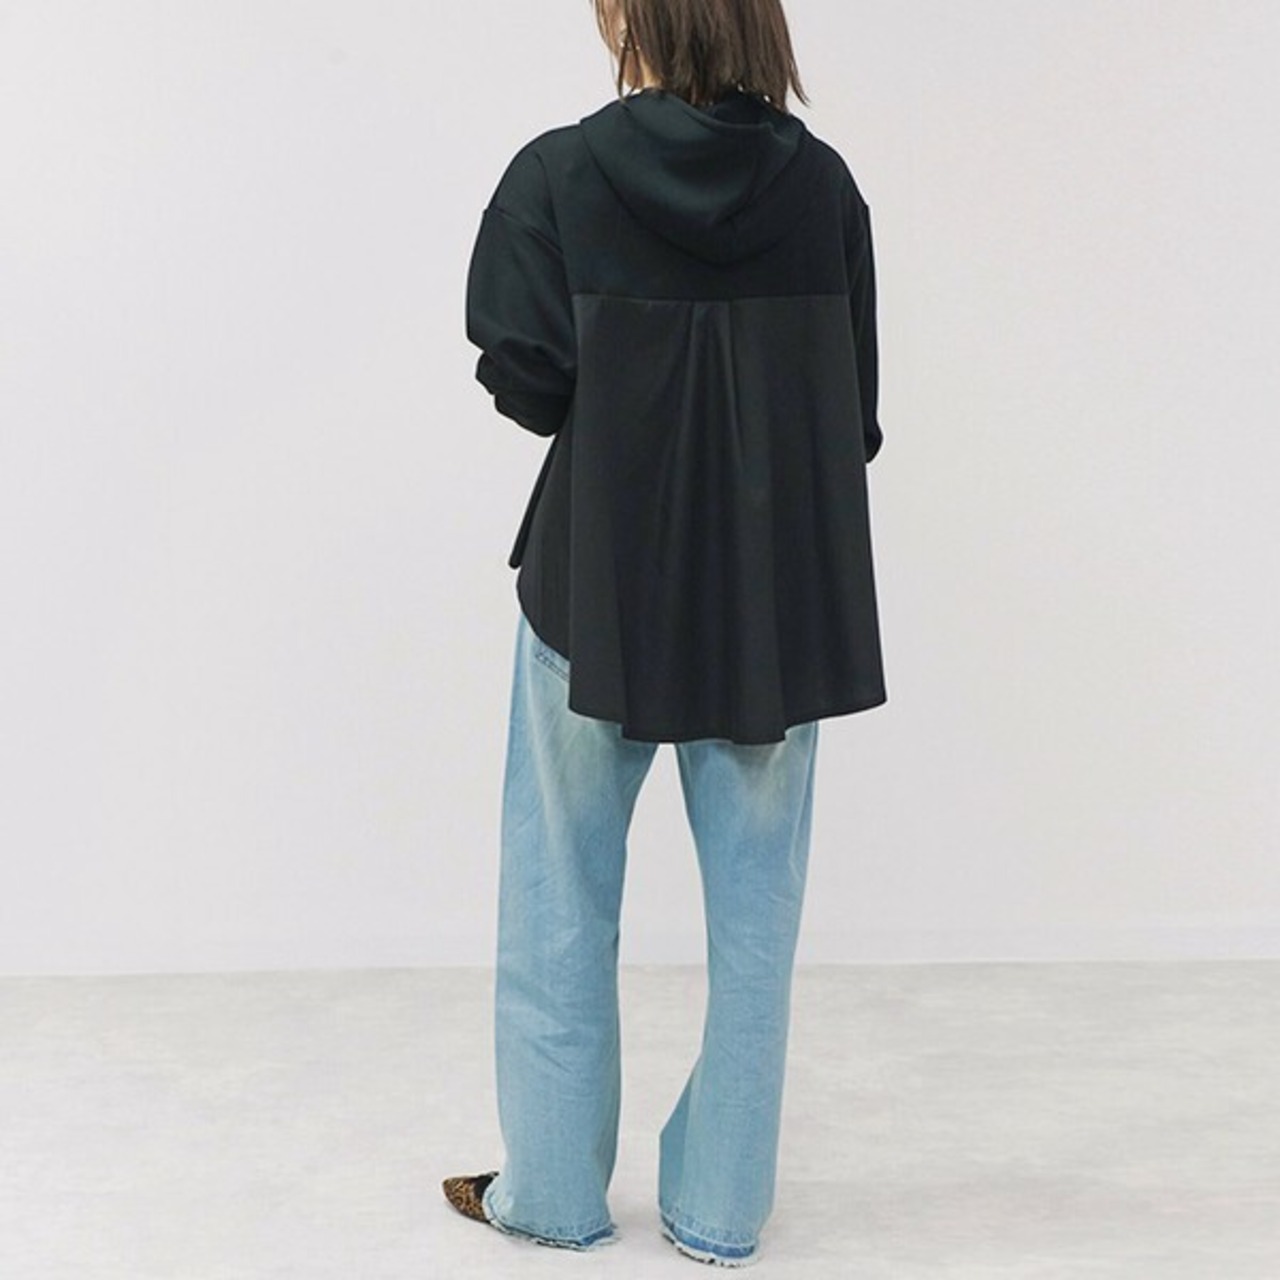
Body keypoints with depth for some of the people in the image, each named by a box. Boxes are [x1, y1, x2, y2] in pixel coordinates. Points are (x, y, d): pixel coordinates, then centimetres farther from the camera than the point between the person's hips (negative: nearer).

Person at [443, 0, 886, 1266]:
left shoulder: (559, 174, -8)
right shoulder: (822, 183, -1)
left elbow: (524, 380, -10)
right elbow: (855, 406, 2)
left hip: (600, 579, -2)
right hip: (778, 589, 2)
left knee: (562, 897, 13)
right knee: (753, 902, 11)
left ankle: (554, 1190, 24)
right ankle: (720, 1205, 20)